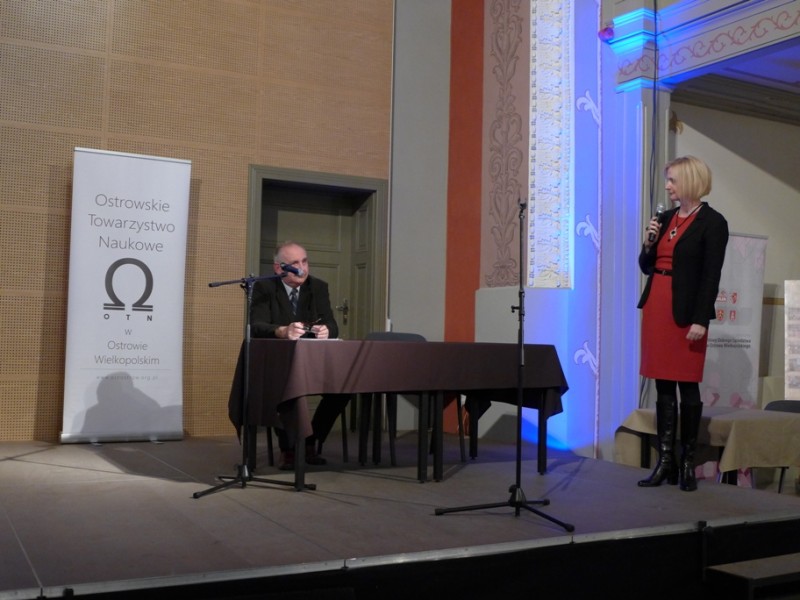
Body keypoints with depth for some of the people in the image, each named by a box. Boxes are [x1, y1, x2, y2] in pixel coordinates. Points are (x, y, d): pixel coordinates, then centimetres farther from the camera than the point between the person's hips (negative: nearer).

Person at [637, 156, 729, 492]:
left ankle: (688, 463, 12)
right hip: (656, 307, 6)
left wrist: (700, 321, -16)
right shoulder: (665, 218, 13)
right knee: (663, 387, 8)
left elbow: (711, 276, -11)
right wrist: (648, 243, -3)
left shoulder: (712, 222, -6)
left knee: (687, 386, 1)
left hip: (686, 312, -6)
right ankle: (665, 462, 14)